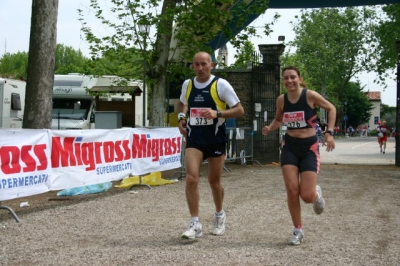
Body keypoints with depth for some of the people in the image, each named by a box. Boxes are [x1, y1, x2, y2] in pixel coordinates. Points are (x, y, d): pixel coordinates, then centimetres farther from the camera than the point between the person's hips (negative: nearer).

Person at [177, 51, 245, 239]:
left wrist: (217, 113, -24)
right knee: (191, 178, -13)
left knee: (214, 181, 10)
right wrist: (181, 118, 5)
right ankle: (195, 224, -7)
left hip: (215, 139, -2)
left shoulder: (221, 85, -9)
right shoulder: (187, 84, 4)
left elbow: (239, 110, -9)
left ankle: (219, 215, 37)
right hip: (194, 138, 2)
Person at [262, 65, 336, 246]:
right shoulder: (281, 100, -1)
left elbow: (331, 109, 2)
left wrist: (329, 132, -7)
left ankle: (316, 193, 30)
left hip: (309, 148, -3)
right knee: (292, 191, -7)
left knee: (307, 196, -9)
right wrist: (269, 128, -4)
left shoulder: (310, 96, -13)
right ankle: (298, 230, 11)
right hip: (290, 147, 3)